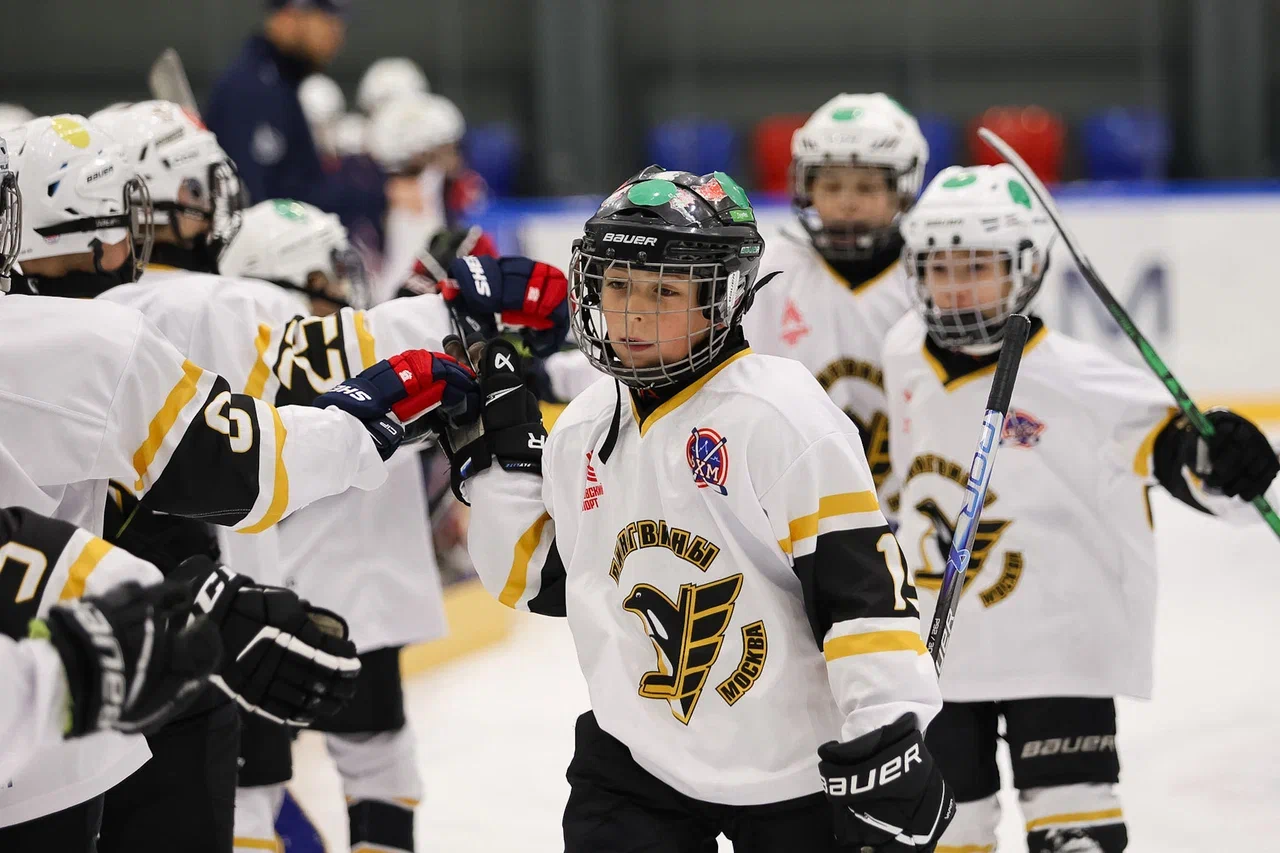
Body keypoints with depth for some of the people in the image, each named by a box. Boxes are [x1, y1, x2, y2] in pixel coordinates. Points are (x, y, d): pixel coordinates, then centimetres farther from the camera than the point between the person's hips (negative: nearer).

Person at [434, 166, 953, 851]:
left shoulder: (781, 417, -16)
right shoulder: (584, 428, 5)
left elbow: (861, 584, -21)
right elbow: (536, 577, 15)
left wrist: (887, 739, -26)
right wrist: (496, 453, 6)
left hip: (796, 767, -5)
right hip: (636, 763, 5)